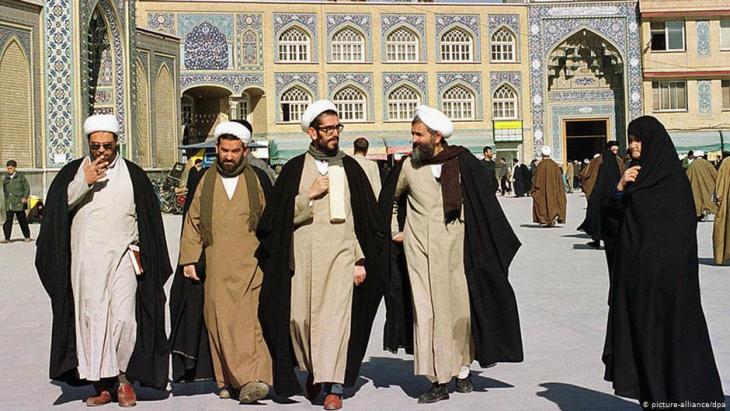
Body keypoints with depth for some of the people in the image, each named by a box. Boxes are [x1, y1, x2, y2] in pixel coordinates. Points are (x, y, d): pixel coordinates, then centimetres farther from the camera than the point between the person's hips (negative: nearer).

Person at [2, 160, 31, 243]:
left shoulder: (20, 176, 1)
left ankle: (27, 237, 14)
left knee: (22, 220, 4)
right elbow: (4, 190, 21)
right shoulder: (5, 178, 12)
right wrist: (7, 198, 11)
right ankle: (7, 238, -4)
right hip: (9, 204, 3)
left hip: (19, 203, -3)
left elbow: (27, 187, 1)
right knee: (8, 220, -4)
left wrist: (25, 197, -10)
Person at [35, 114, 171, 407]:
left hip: (122, 257, -1)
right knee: (91, 319, 0)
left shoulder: (132, 175, 6)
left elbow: (148, 220, 10)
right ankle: (102, 384, 8)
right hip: (85, 260, 1)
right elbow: (57, 207, -1)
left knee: (123, 317, -11)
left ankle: (123, 377, 7)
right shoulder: (74, 171, 8)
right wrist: (84, 182, -10)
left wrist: (141, 256, 6)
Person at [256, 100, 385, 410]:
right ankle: (313, 370, 26)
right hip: (303, 254, 1)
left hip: (340, 251, -1)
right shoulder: (294, 169, 7)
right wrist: (310, 195, -8)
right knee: (299, 316, 1)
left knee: (336, 315, -11)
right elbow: (281, 217, 4)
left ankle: (334, 385, -9)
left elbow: (364, 217, 9)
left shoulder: (350, 168, 9)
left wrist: (362, 260, 3)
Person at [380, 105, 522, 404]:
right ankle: (438, 381, -1)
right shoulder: (409, 166, 2)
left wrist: (498, 243, 1)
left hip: (455, 247, 0)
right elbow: (388, 199, 19)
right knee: (428, 312, -5)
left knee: (461, 309, 6)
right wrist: (394, 232, 13)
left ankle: (462, 371, 23)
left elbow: (484, 203, 4)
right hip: (421, 251, 0)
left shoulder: (462, 161, -2)